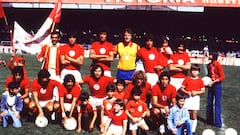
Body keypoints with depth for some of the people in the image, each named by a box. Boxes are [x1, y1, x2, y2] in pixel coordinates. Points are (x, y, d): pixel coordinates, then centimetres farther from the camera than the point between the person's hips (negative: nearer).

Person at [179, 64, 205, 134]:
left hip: (196, 98, 0)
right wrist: (186, 92, -16)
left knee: (194, 116, 4)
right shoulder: (187, 79, 1)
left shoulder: (200, 80, 2)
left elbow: (203, 91, 3)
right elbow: (181, 88, 1)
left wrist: (196, 92, -13)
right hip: (188, 98, 0)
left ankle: (193, 130, 14)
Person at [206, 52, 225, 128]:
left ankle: (218, 123, 1)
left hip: (217, 85, -7)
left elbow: (222, 77, -13)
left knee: (217, 104, -4)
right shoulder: (209, 65, 7)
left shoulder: (217, 65, -14)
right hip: (210, 85, 7)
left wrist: (213, 82, -17)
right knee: (209, 103, 11)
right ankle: (209, 120, 21)